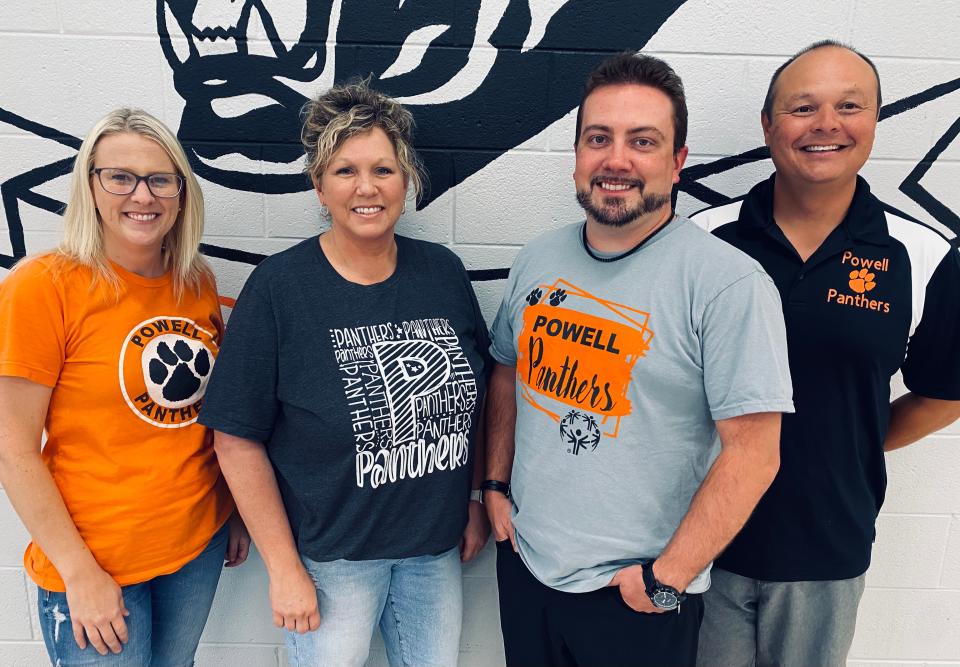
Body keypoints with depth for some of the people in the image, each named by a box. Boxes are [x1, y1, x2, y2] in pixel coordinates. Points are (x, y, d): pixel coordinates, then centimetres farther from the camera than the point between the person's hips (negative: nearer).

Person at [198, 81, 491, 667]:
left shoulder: (443, 272, -3)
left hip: (438, 545, 4)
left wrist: (477, 497, 7)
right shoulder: (279, 287, -15)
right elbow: (239, 440, -12)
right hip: (331, 557, -3)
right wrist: (283, 568, -11)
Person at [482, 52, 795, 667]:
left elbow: (753, 454, -18)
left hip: (637, 596, -5)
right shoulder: (538, 260, 0)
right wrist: (497, 485, 5)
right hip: (523, 562, 5)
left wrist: (666, 578, -15)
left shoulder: (729, 282, -18)